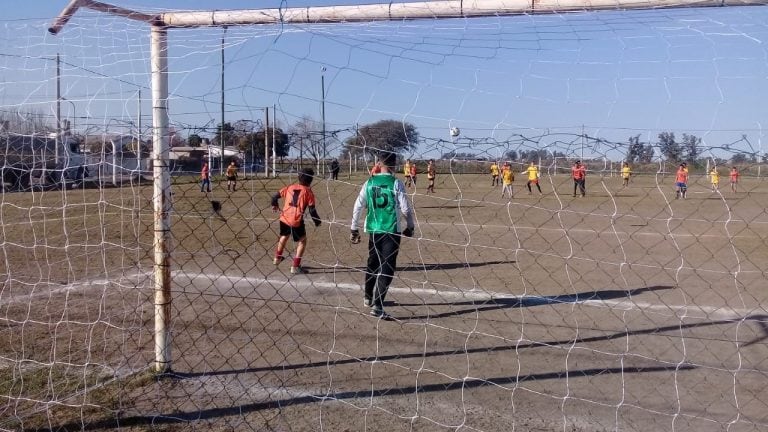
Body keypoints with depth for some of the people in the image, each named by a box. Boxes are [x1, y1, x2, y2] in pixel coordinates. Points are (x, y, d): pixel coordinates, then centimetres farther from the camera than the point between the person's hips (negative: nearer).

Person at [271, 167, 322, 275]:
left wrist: (274, 205, 33)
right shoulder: (308, 192, -4)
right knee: (302, 241, 12)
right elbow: (312, 209, -7)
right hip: (296, 221, -5)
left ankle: (277, 258, 47)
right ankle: (295, 267, 6)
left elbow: (275, 196, 12)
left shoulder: (290, 187, 8)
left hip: (284, 218, 5)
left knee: (284, 236, 31)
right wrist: (317, 221, 8)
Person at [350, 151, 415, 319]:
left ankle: (368, 297, 38)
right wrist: (410, 227, 8)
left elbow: (357, 207, 3)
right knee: (387, 268, -2)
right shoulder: (396, 183, -8)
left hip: (373, 230, 5)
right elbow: (406, 209, -8)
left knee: (372, 263, 22)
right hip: (392, 230, -5)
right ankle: (377, 306, -10)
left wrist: (353, 229, 12)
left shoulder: (370, 182, 3)